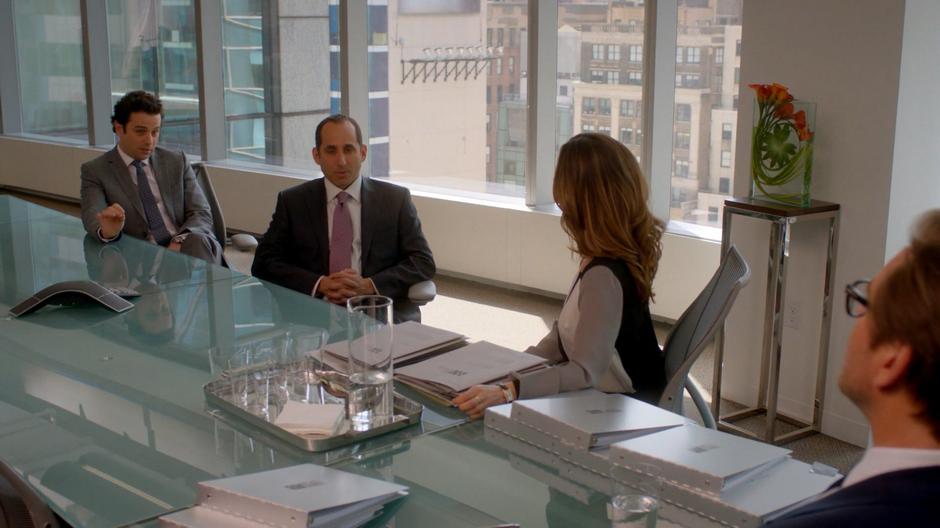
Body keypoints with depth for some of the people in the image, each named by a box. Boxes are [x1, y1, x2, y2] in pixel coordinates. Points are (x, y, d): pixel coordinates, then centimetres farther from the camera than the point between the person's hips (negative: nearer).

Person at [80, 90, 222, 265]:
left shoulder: (177, 162, 15)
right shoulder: (95, 171, 7)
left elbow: (201, 215, 7)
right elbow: (92, 217, -9)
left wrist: (179, 242, -15)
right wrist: (107, 231, -34)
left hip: (186, 247, 2)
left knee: (196, 241, -32)